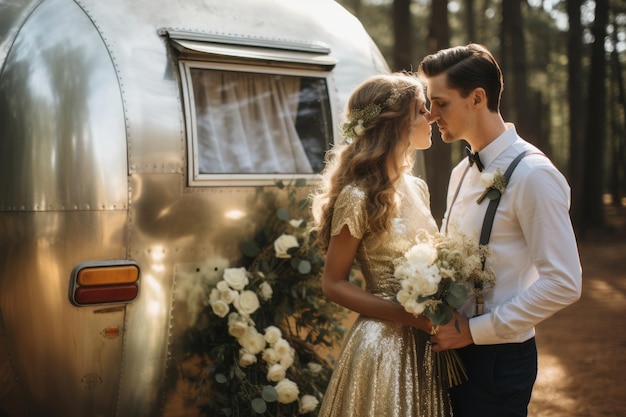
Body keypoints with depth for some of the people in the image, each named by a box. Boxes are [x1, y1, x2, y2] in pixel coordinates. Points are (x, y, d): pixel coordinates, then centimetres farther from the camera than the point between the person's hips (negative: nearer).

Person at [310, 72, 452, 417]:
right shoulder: (358, 197, -15)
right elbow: (333, 284, -11)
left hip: (428, 344, 7)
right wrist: (406, 315, -19)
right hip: (384, 345, -7)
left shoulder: (417, 188, 6)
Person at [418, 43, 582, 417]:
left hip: (499, 356, -7)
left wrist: (474, 330, -18)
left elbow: (564, 284, -21)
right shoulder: (462, 172, 7)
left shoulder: (533, 175, -18)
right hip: (454, 347, 7)